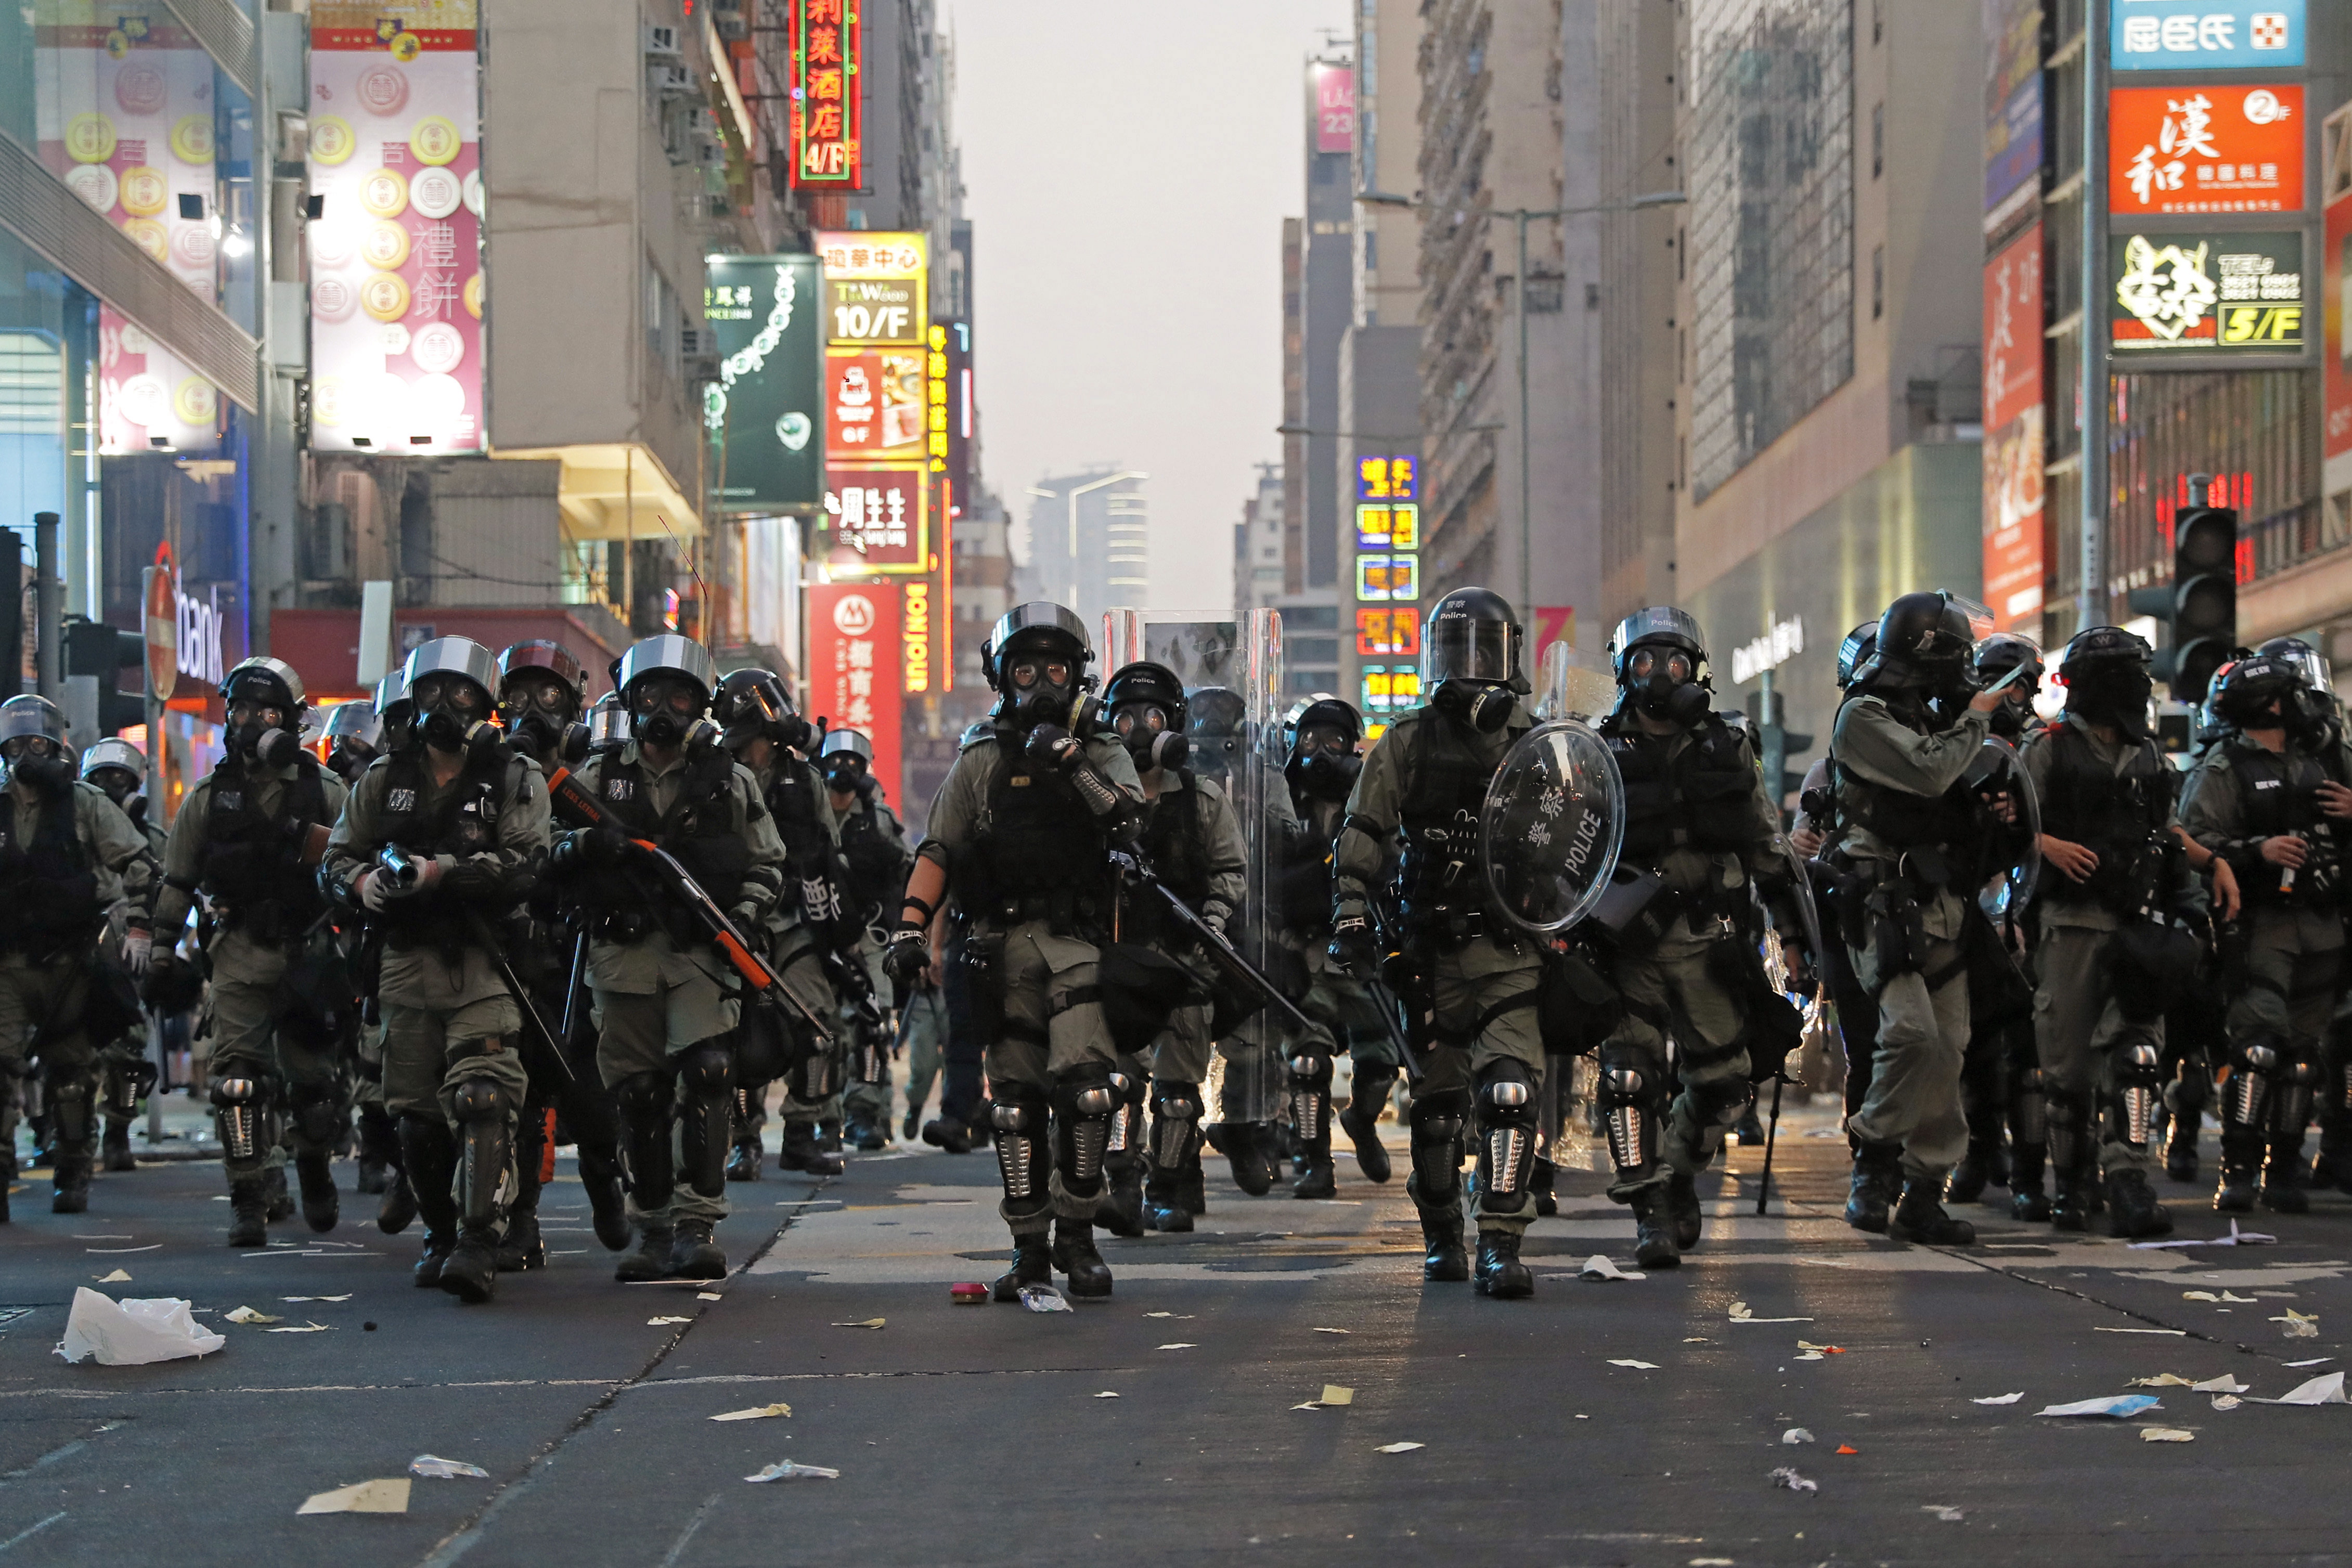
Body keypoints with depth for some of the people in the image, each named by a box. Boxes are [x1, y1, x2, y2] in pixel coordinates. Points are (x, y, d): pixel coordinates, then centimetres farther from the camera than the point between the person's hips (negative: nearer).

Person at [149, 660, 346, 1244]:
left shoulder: (325, 790, 4)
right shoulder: (210, 796, 8)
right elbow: (178, 878, 12)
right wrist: (162, 949, 9)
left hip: (309, 948, 0)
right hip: (241, 952, 0)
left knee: (314, 1075, 6)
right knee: (239, 1078, -9)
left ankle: (316, 1173, 31)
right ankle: (249, 1201, -7)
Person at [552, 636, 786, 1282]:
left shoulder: (731, 781, 11)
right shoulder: (597, 778, 12)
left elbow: (767, 865, 14)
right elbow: (547, 854, 7)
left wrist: (744, 916, -5)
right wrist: (584, 845, -16)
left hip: (702, 954, -1)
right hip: (624, 955, 1)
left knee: (704, 1079, -16)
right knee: (638, 1096, 3)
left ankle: (696, 1227, -16)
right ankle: (654, 1231, 13)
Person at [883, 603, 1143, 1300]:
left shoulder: (1103, 754, 11)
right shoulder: (980, 762, 13)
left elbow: (1130, 818, -9)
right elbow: (938, 851, 10)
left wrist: (1075, 766, -19)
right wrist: (910, 925, -2)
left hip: (1081, 942, -2)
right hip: (1005, 944, 2)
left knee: (1083, 1082, -16)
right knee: (1016, 1099, 2)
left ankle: (1077, 1234, -6)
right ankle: (1029, 1247, 8)